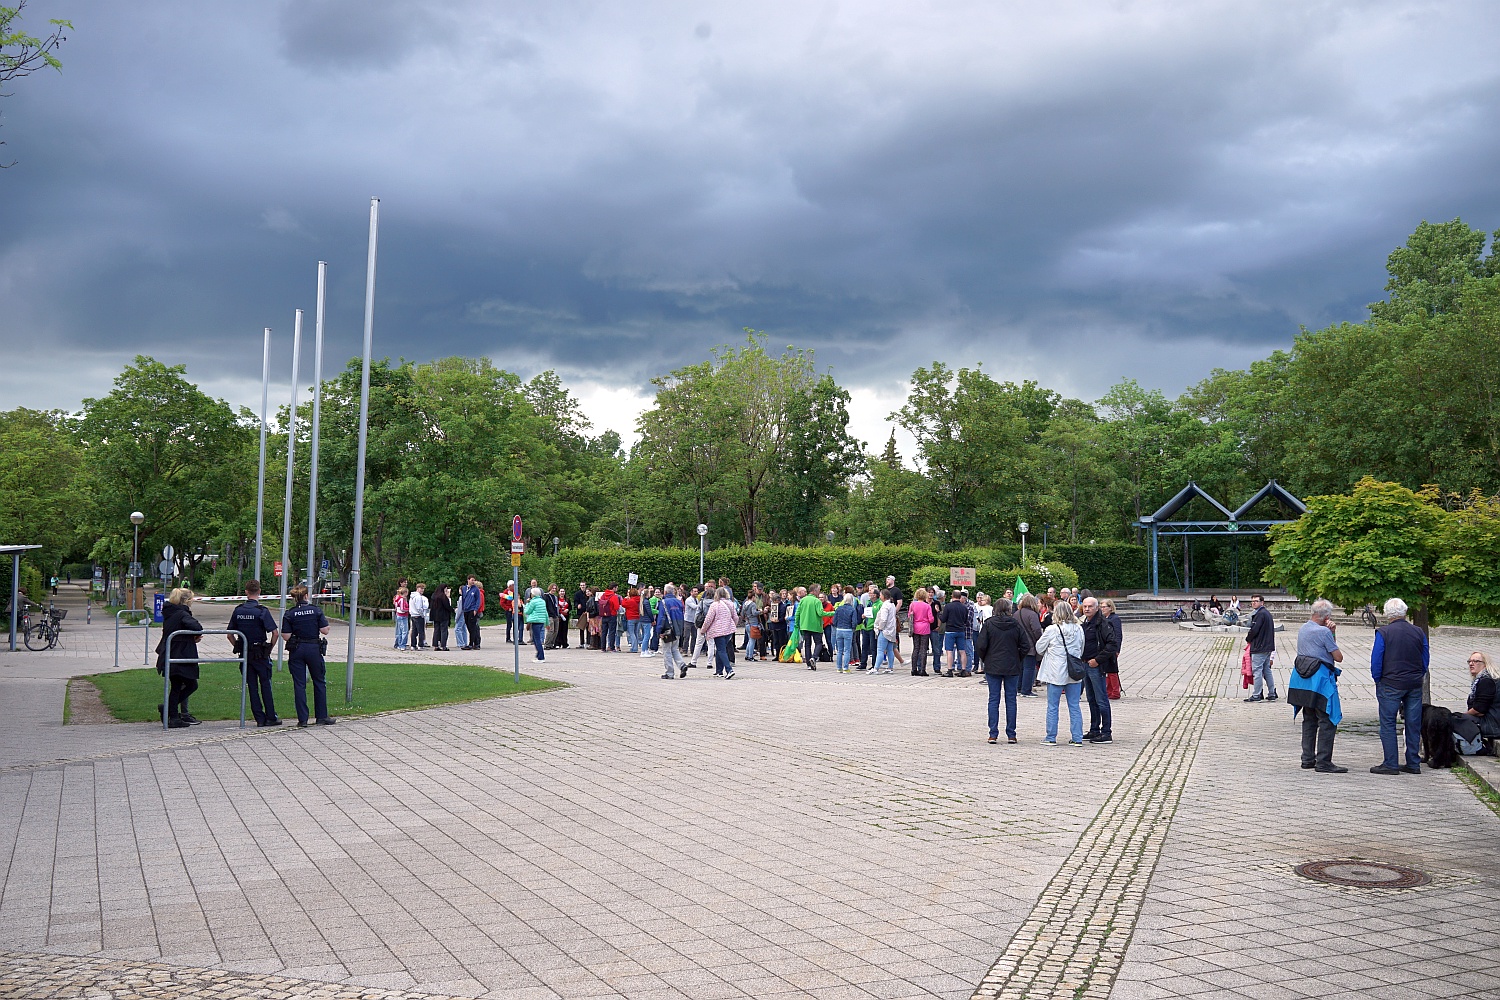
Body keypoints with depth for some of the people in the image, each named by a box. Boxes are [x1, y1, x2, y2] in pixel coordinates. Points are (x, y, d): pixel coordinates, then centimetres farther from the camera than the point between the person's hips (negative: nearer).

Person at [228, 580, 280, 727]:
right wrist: (269, 648, -3)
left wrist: (239, 647, 12)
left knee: (252, 686, 8)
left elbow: (230, 635, 6)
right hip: (261, 654, -4)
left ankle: (259, 718, 9)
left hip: (245, 654, 4)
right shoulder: (262, 611, -12)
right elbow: (275, 633, -17)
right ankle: (270, 717, 6)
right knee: (265, 685, 5)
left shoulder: (237, 611, 2)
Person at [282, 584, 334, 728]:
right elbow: (325, 631, -7)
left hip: (297, 650, 0)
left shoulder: (289, 614, -5)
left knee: (299, 684, 4)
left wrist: (296, 631, 10)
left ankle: (302, 719, 2)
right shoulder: (316, 610, -5)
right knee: (319, 682, 12)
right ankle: (322, 717, 15)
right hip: (314, 649, 0)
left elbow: (286, 636, -9)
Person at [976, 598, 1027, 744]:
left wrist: (984, 660, 8)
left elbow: (980, 645, -9)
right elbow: (1026, 645, -3)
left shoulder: (988, 623, -5)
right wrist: (1017, 659, 11)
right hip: (1012, 668, 1)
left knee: (994, 699, 4)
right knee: (1011, 699, 7)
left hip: (993, 666, -1)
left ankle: (993, 734, 2)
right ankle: (1011, 734, 8)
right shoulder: (1016, 624, -2)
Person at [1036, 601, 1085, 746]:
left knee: (1052, 706, 5)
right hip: (1074, 672, 4)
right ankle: (1077, 738, 10)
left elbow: (1039, 649, 0)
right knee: (1074, 706, 8)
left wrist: (1048, 652, 20)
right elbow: (1082, 650, 12)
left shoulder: (1052, 629, -11)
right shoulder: (1079, 629, 0)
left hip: (1056, 673, -4)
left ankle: (1051, 738, 9)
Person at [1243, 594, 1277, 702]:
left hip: (1259, 647, -10)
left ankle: (1256, 695, -5)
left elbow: (1254, 630, -21)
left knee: (1257, 670, -6)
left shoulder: (1260, 614, -16)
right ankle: (1272, 694, 17)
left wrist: (1248, 639, -1)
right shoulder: (1267, 613, 15)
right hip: (1268, 646, 10)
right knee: (1267, 670, 14)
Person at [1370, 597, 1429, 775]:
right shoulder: (1419, 632, 4)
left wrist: (1378, 681, 6)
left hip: (1390, 685, -5)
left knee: (1388, 725, 1)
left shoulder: (1383, 632, -9)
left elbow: (1376, 661, -7)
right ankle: (1413, 764, 15)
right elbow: (1425, 661, 11)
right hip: (1415, 686, 5)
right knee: (1413, 725, 10)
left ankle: (1390, 764, -1)